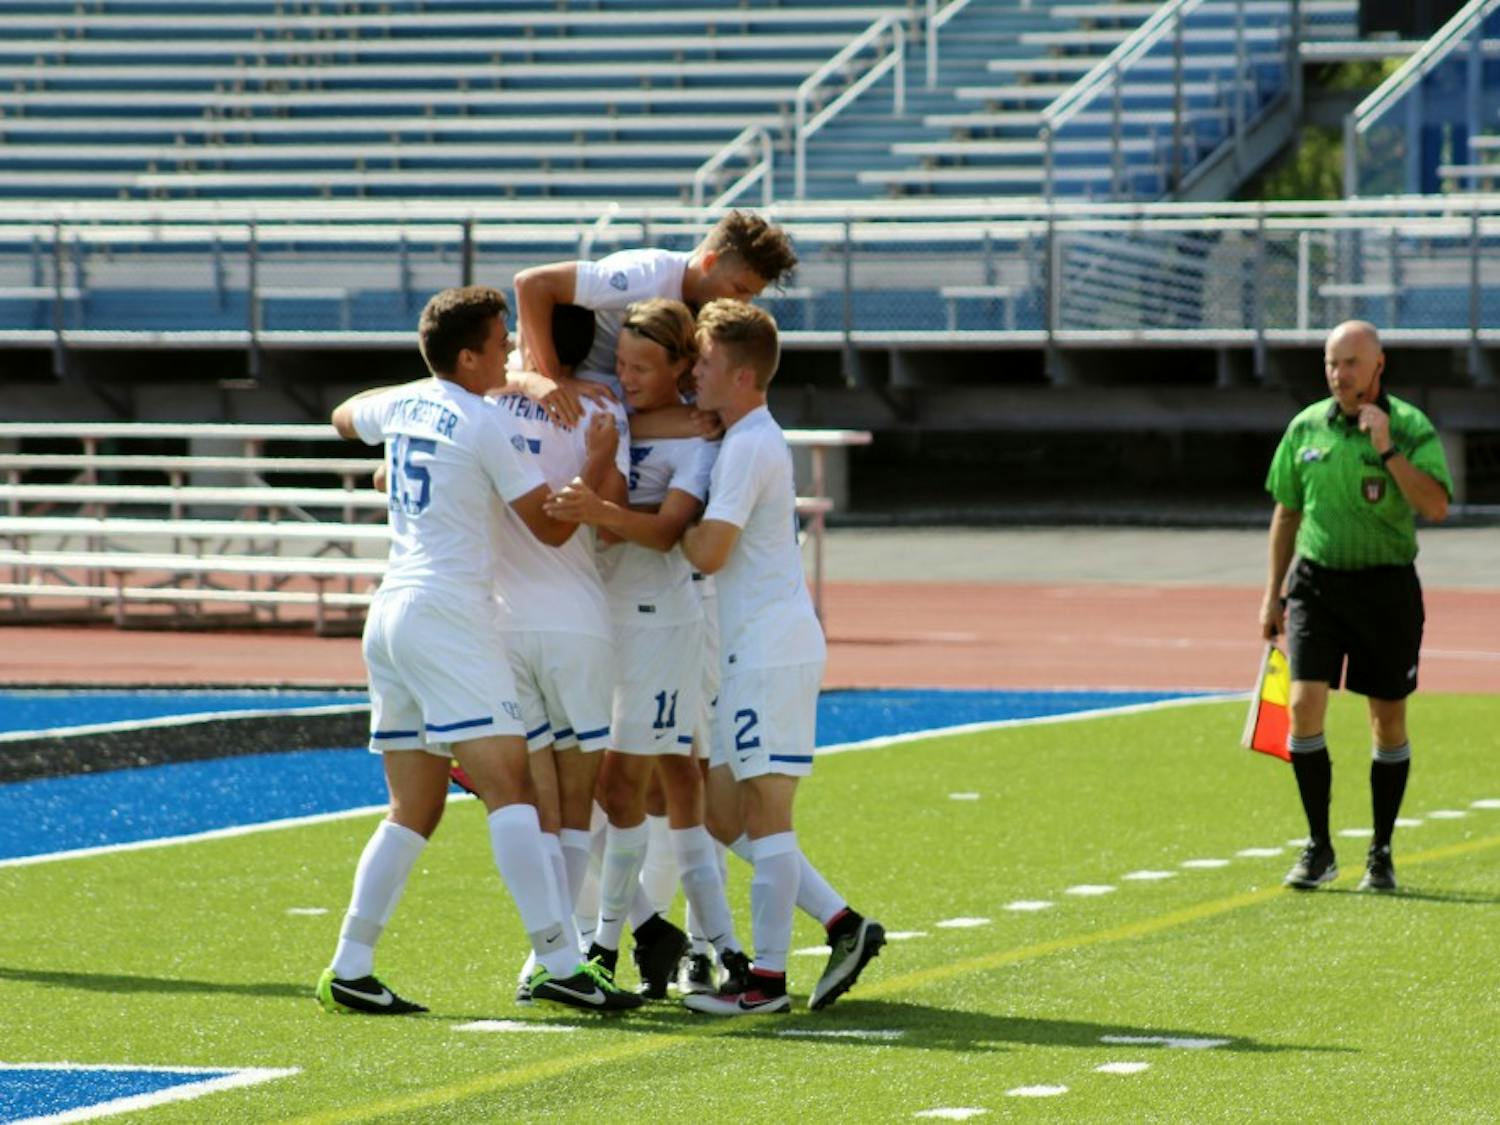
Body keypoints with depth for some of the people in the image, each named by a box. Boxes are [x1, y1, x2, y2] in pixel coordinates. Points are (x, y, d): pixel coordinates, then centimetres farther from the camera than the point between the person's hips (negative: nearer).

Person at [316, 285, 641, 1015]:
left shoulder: (404, 405, 14)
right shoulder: (484, 424, -7)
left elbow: (346, 417, 38)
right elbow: (552, 526, -5)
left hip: (389, 616, 8)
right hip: (447, 616, -8)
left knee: (414, 810, 10)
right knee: (508, 789, -14)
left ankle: (349, 969, 5)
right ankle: (558, 962, -23)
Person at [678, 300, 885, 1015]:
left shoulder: (747, 447, -15)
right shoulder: (752, 438, 16)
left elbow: (708, 552, -20)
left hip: (771, 652, -10)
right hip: (752, 653, 10)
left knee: (764, 814, -8)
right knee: (723, 816, 10)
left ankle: (766, 978, -6)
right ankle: (844, 927, 11)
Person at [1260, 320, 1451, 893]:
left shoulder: (1411, 427, -6)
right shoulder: (1305, 427, 4)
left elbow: (1435, 506, -19)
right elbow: (1286, 514, 14)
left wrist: (1387, 451, -26)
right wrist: (1272, 595, 13)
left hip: (1385, 584, -2)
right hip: (1316, 581, 2)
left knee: (1388, 719, 5)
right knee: (1305, 706, -12)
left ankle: (1381, 855, 17)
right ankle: (1318, 848, -2)